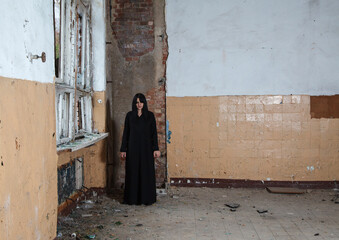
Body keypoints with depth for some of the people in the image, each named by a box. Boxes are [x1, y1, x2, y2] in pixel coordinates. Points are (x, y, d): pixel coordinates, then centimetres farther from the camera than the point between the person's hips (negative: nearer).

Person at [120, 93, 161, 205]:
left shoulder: (150, 115, 2)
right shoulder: (129, 115, 4)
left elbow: (154, 133, 1)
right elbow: (125, 133, 5)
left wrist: (156, 149, -5)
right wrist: (123, 149, 0)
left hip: (146, 148, 0)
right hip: (133, 147, 1)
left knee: (147, 172, 0)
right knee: (133, 172, 3)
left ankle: (147, 198, 10)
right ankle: (132, 198, 11)